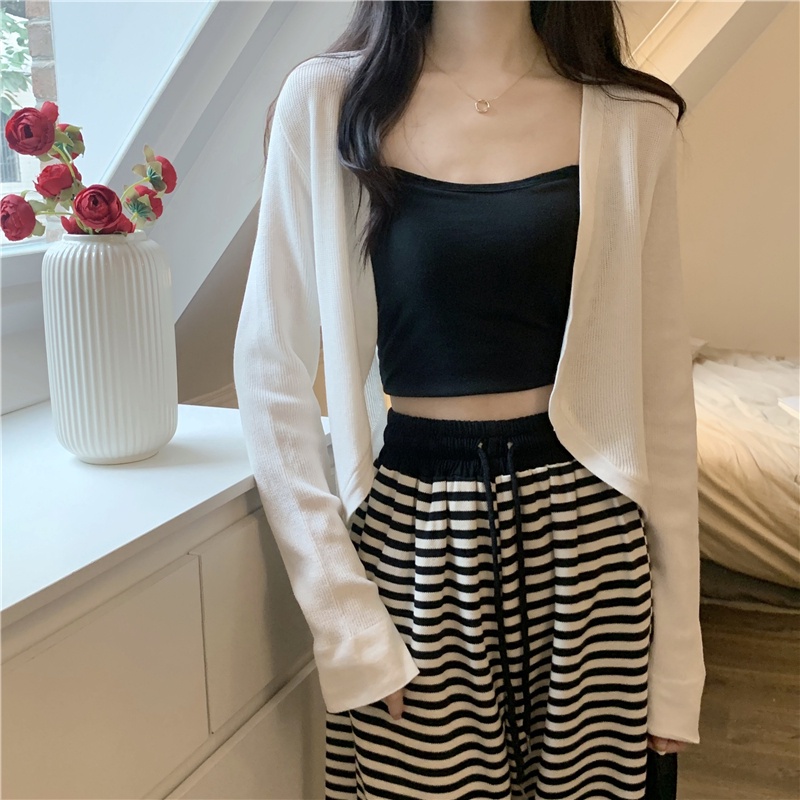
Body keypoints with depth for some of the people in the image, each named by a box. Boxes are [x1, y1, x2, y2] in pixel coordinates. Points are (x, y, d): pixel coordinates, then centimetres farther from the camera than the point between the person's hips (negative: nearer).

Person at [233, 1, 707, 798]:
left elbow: (660, 392, 1)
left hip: (583, 533, 1)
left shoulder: (632, 121, -1)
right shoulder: (325, 102, -4)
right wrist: (345, 625, -8)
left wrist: (676, 655, 2)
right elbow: (270, 374, -4)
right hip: (412, 533, -1)